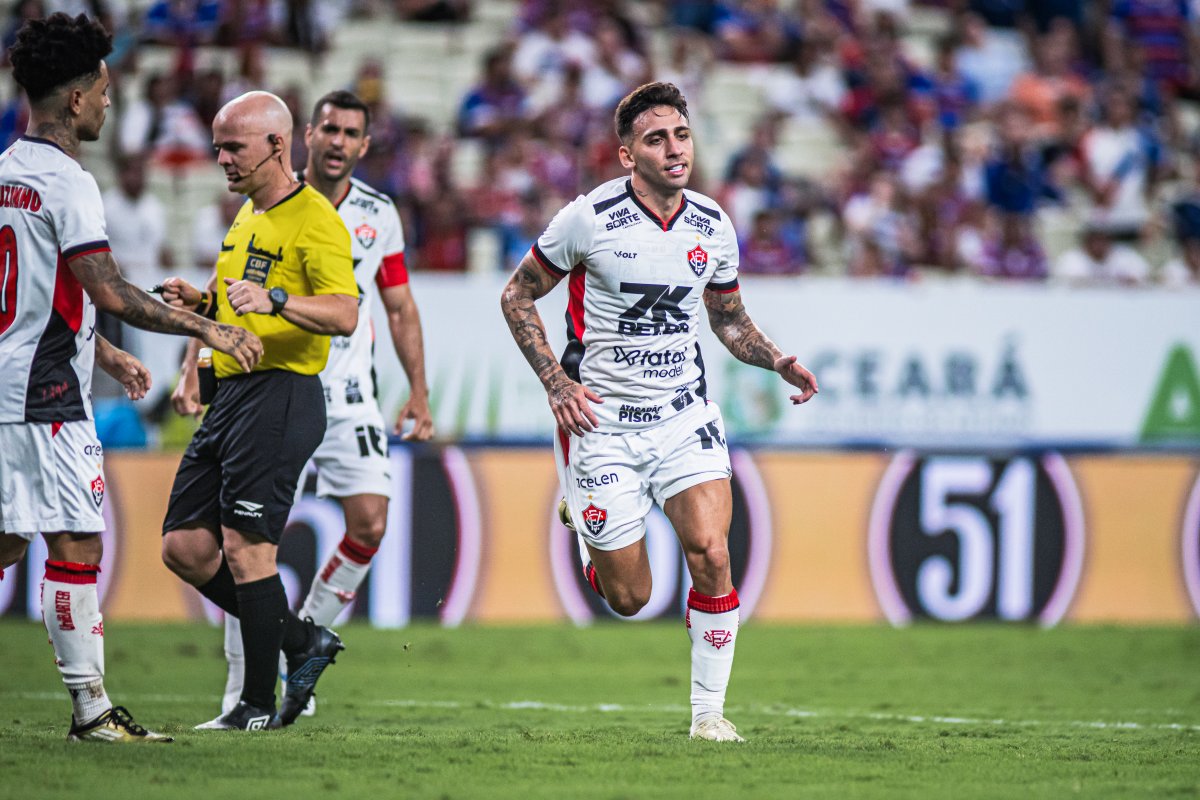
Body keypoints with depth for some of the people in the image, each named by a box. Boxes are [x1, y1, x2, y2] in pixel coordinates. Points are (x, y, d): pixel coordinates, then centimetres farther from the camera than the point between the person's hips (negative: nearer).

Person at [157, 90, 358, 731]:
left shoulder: (314, 220, -11)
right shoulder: (246, 217, 19)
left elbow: (344, 315, -21)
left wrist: (274, 299, -36)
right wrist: (201, 301, 11)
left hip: (280, 396, -10)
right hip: (231, 395, 10)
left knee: (245, 548, -11)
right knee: (184, 547, 5)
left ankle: (258, 706, -2)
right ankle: (301, 642, 17)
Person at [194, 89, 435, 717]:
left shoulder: (379, 216, 7)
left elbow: (400, 310, 15)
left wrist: (419, 393, 10)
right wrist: (195, 374, -10)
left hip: (348, 396, 2)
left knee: (369, 525, -10)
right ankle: (243, 678, 4)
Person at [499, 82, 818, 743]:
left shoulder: (713, 227, 1)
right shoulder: (589, 219, -13)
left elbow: (727, 317, 18)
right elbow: (517, 296, -1)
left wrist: (776, 361, -1)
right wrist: (557, 383, -12)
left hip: (684, 414, 3)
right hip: (601, 418, -3)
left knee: (710, 555, -16)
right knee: (629, 596, 1)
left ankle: (709, 712, -1)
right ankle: (582, 520, 36)